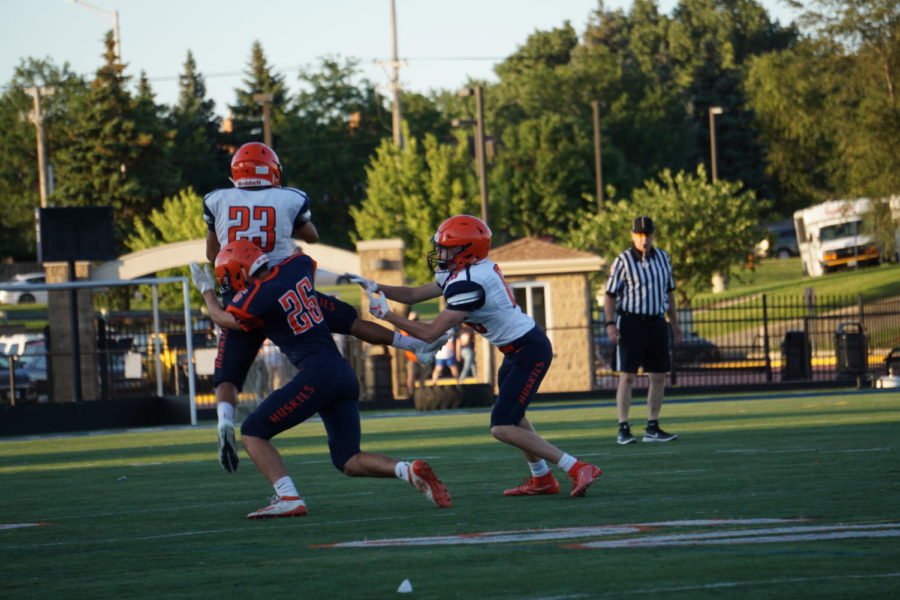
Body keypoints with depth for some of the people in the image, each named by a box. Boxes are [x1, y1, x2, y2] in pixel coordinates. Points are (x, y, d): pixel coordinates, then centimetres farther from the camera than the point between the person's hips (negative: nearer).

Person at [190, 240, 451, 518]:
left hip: (316, 374, -8)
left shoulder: (256, 299, -9)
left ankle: (288, 498, -16)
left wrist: (206, 290, 30)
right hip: (345, 373, 8)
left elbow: (223, 319, 13)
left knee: (253, 432, 1)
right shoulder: (296, 266, 9)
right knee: (349, 461, 13)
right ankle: (408, 470, -11)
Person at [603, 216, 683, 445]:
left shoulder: (662, 258, 9)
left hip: (657, 323, 5)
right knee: (627, 376, -7)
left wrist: (675, 323, 16)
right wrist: (610, 324, -16)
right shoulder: (623, 261, -6)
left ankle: (652, 428, 12)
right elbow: (610, 294, -5)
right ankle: (623, 429, -6)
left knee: (659, 377, 4)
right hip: (631, 323, -5)